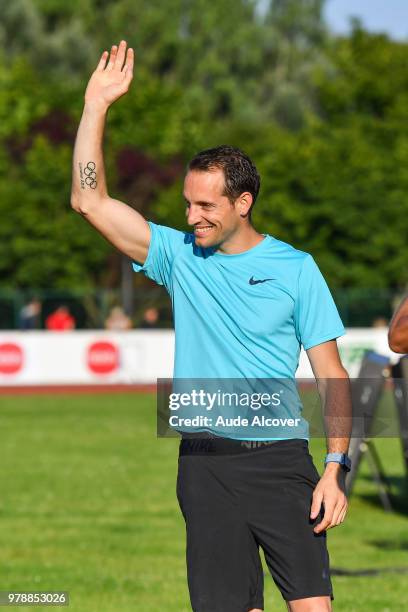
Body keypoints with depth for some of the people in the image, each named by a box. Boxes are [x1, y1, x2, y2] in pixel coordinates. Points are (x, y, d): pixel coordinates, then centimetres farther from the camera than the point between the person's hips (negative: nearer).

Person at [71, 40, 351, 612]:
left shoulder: (295, 268, 3)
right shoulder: (178, 254, 8)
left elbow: (332, 377, 3)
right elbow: (89, 200, 2)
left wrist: (336, 469, -7)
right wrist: (97, 104, -3)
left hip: (282, 460, -2)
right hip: (206, 464, 2)